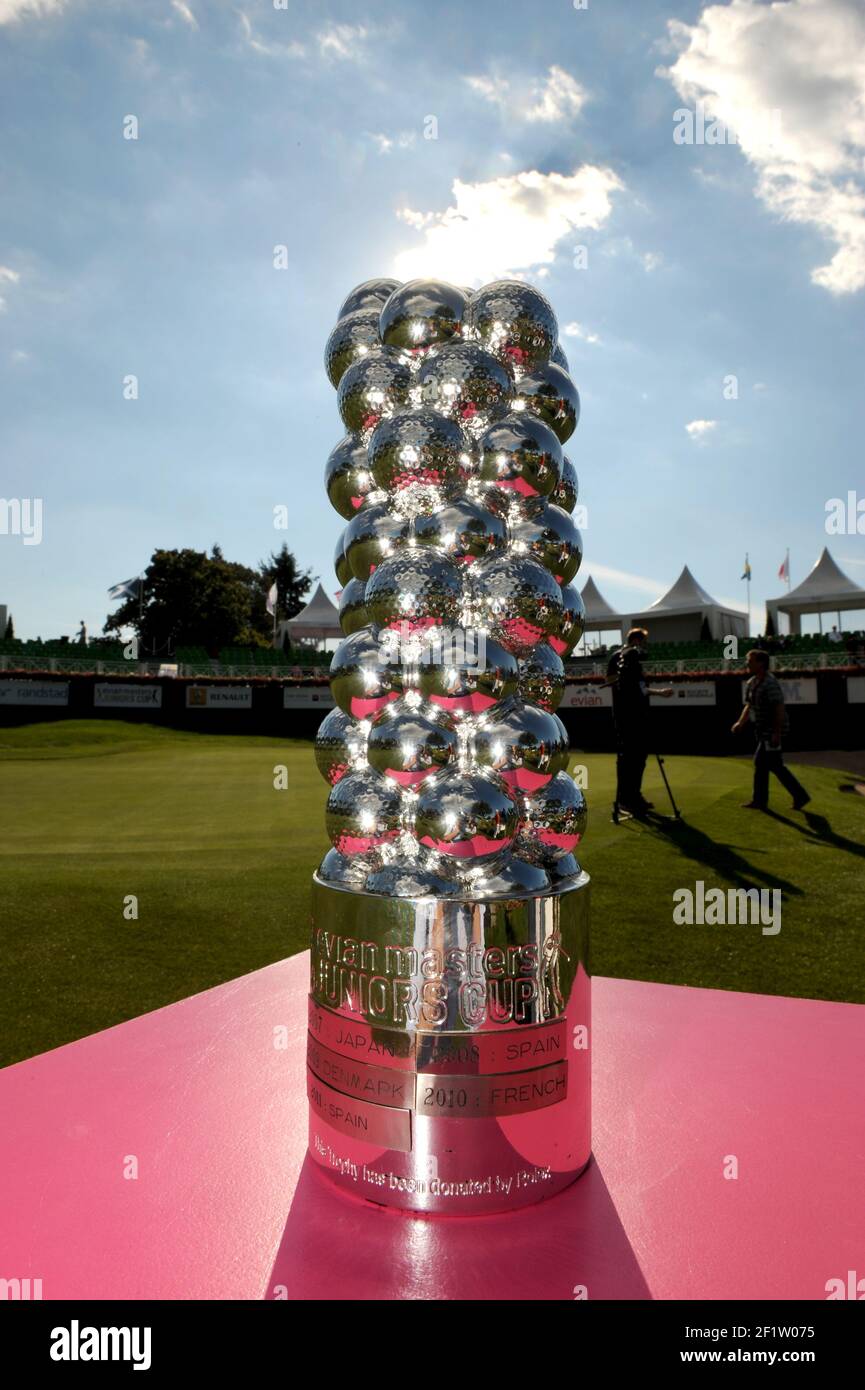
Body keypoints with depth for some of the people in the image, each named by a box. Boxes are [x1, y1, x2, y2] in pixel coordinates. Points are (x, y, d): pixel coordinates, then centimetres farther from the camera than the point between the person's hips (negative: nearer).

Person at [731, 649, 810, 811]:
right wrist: (740, 723, -3)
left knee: (760, 762, -5)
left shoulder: (770, 683, -19)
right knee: (775, 765, 11)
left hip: (772, 731, -9)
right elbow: (749, 706, 10)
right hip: (764, 730, 9)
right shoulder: (752, 683, 8)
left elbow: (779, 709, -23)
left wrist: (777, 733, -26)